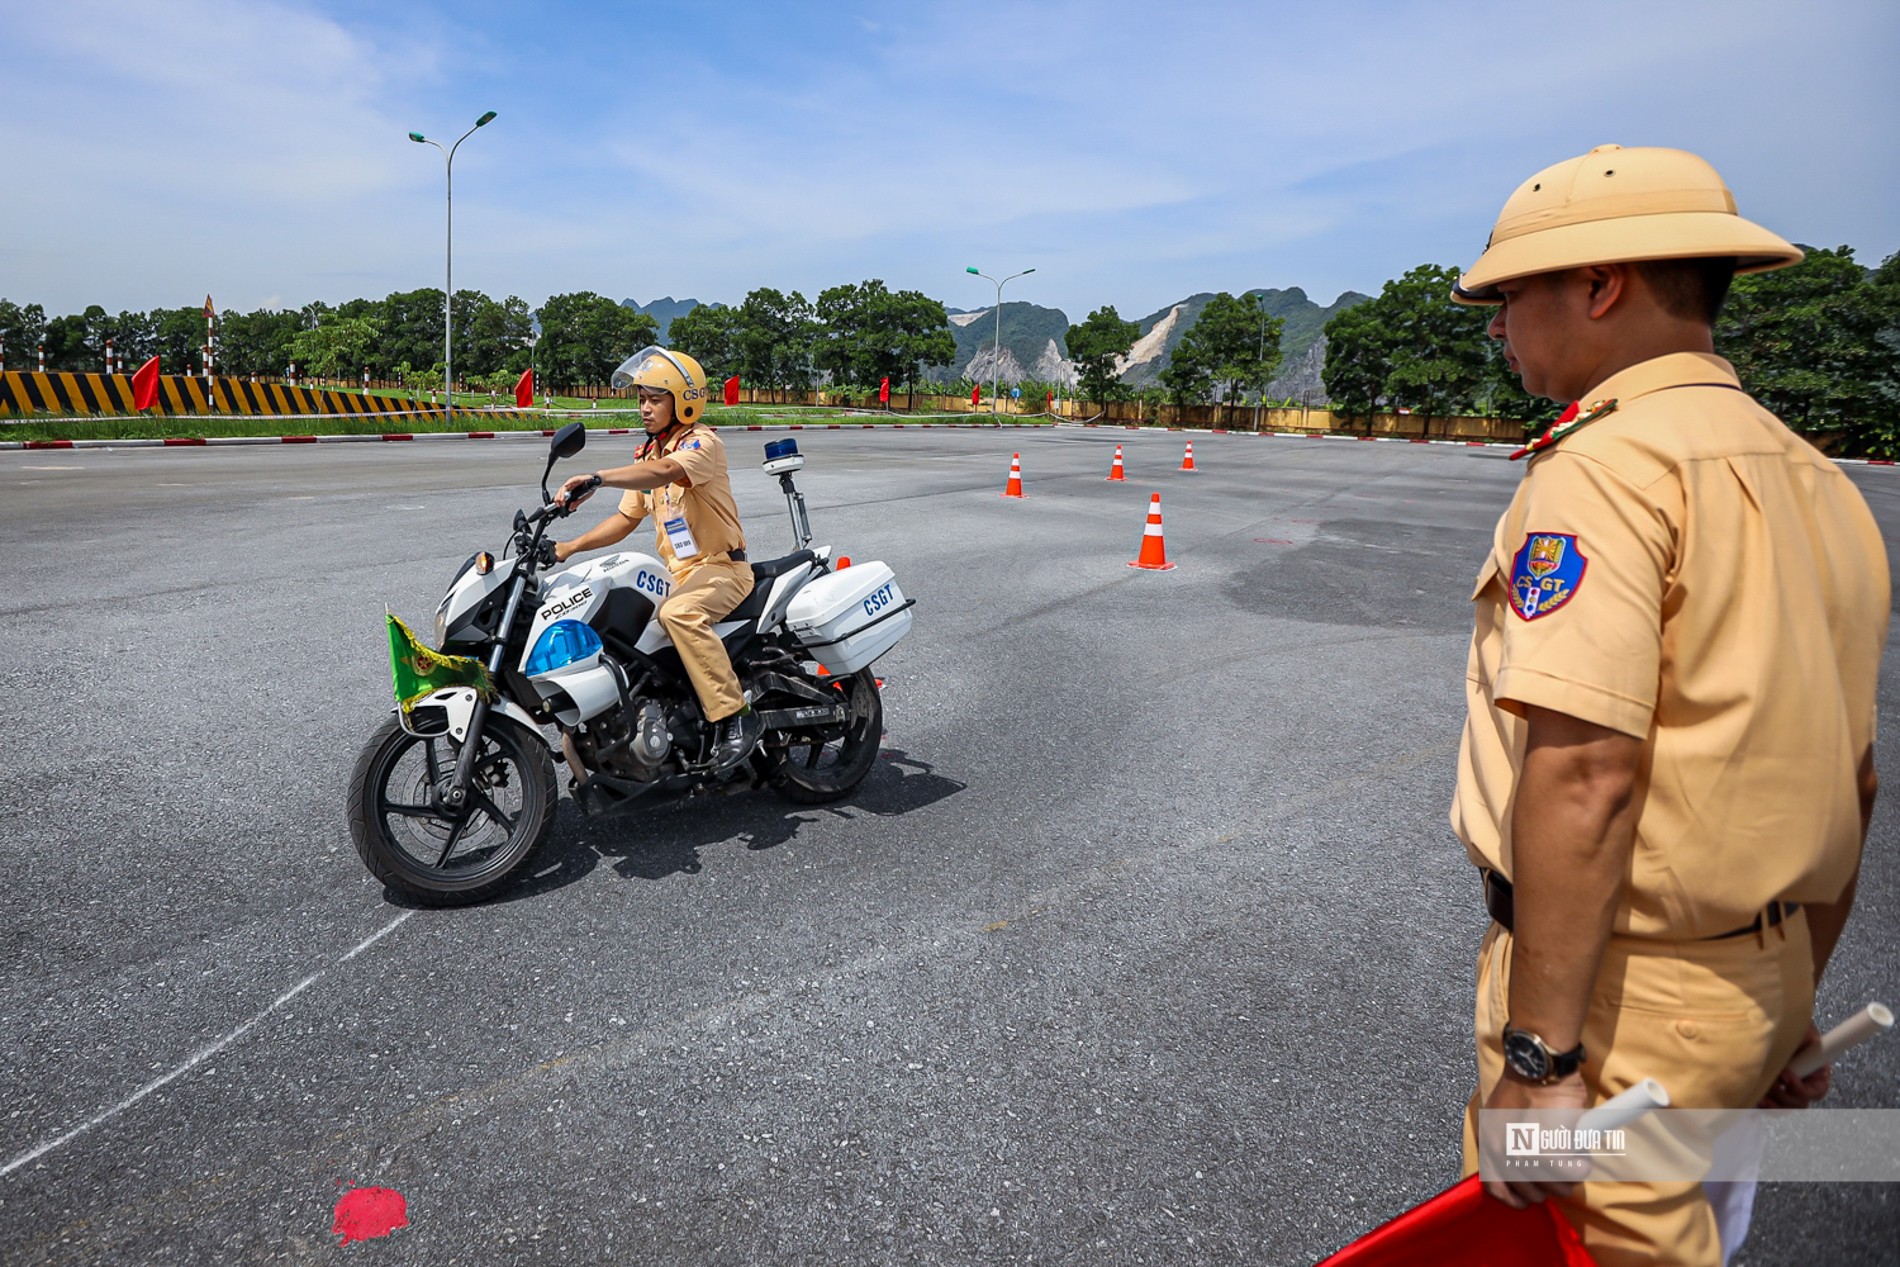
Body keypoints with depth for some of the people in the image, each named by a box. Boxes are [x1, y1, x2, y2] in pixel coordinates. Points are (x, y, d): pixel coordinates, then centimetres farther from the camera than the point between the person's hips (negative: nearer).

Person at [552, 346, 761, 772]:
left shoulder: (703, 442, -11)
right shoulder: (648, 454, 16)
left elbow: (666, 471, -33)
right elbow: (627, 518, 18)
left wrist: (597, 478, -44)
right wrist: (570, 546, 6)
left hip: (721, 567, -9)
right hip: (678, 574, 9)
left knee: (678, 614, -36)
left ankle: (735, 716, -32)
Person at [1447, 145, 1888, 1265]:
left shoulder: (1602, 467, -18)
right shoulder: (1818, 481, 10)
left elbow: (1584, 773, -28)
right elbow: (1849, 783, 14)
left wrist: (1538, 1056, -23)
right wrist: (1793, 1008, 22)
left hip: (1621, 989, -9)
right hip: (1761, 976, 9)